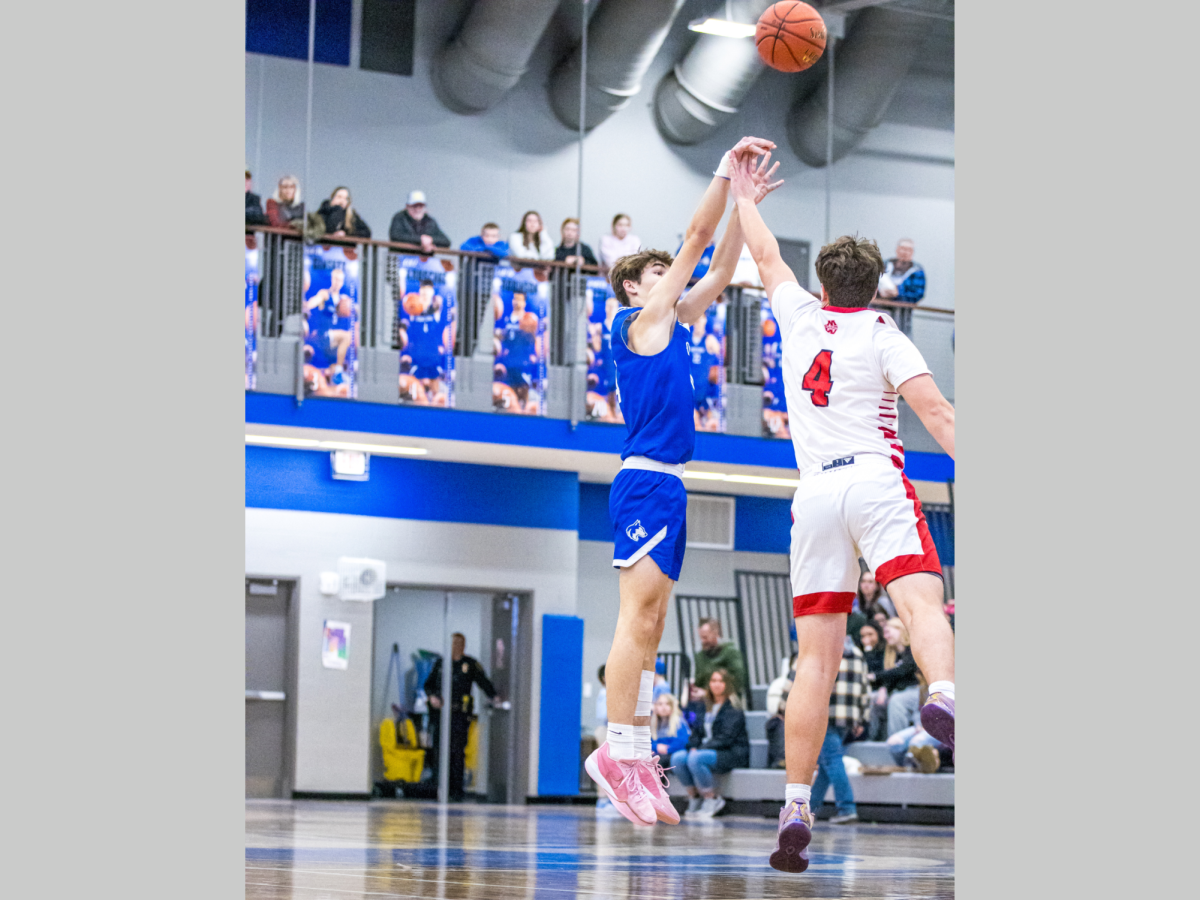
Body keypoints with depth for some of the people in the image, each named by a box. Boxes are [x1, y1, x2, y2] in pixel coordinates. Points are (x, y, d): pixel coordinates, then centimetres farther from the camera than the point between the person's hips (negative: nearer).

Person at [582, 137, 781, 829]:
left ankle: (638, 758, 4)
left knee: (650, 628, 5)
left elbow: (720, 269, 25)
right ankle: (617, 751, -15)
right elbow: (696, 240, -3)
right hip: (645, 482, -9)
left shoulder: (674, 323, 20)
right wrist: (725, 171, 0)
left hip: (669, 486, 9)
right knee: (639, 619, -14)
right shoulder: (640, 320, -2)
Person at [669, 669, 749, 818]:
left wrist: (700, 749, -20)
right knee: (677, 758, -19)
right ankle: (694, 797, -10)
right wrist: (693, 747, -7)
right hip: (707, 749, 7)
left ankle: (712, 799, -17)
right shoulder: (707, 707, 16)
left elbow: (726, 738, -15)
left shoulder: (733, 709, -6)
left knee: (695, 759, -33)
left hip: (732, 754, -7)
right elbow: (698, 732, 16)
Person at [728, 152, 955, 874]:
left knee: (817, 659, 3)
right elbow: (935, 411, -8)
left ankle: (796, 811, -4)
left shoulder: (801, 317, 17)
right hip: (877, 479, -4)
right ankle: (944, 696, -58)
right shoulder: (883, 335, 6)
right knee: (920, 601, -24)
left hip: (815, 492, 4)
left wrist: (745, 199, 50)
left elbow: (767, 258, 36)